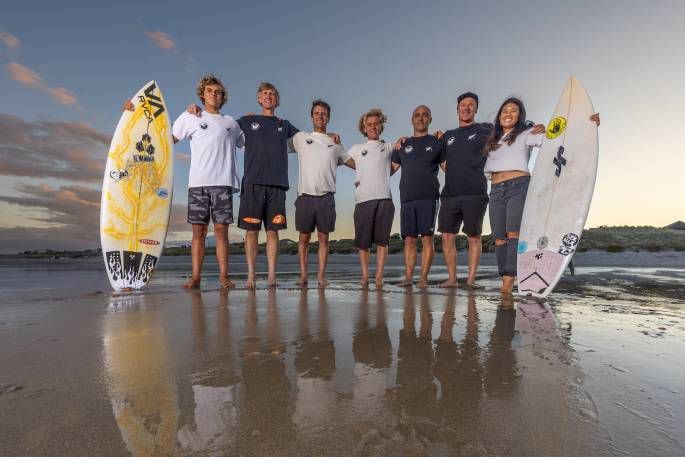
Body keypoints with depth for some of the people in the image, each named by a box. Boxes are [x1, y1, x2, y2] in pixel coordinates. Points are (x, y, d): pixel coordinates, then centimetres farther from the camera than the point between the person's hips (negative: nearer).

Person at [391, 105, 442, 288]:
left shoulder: (436, 142, 14)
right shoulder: (403, 145, 19)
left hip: (428, 197, -2)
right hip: (407, 198, 2)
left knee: (427, 237, -6)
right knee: (409, 239, 1)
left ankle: (423, 278, -1)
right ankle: (408, 277, 5)